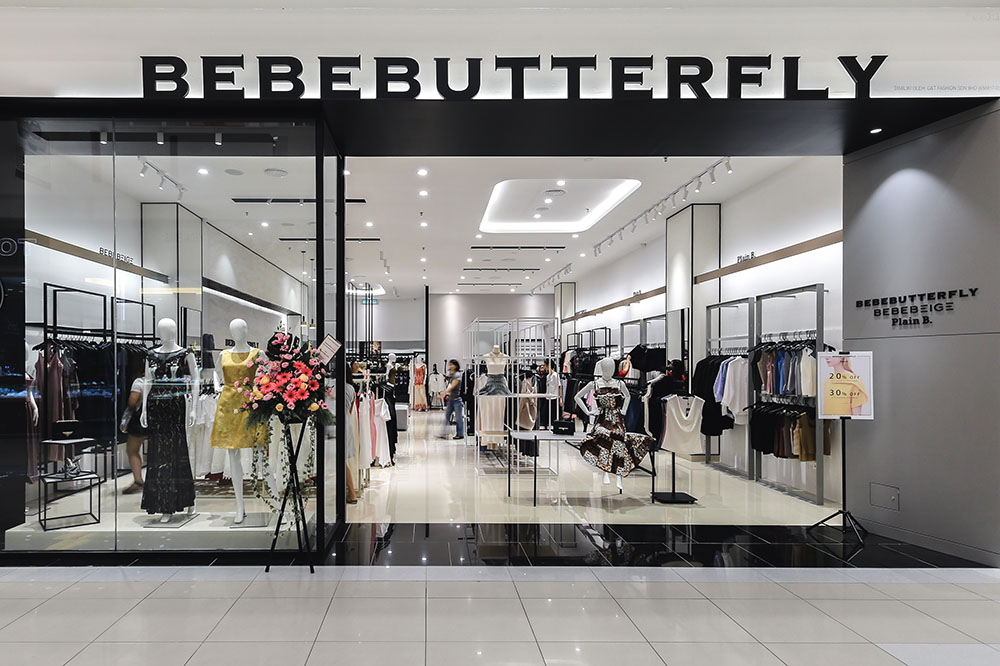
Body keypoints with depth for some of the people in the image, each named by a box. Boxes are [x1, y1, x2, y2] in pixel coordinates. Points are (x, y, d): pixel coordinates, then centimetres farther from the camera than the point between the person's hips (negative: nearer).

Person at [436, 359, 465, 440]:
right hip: (450, 398, 8)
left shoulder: (457, 375, -11)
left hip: (457, 398, -8)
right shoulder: (450, 375, 13)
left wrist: (443, 393, -22)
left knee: (458, 417, -2)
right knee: (447, 415, 5)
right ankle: (444, 434, 6)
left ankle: (460, 434, 5)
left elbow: (452, 387, -18)